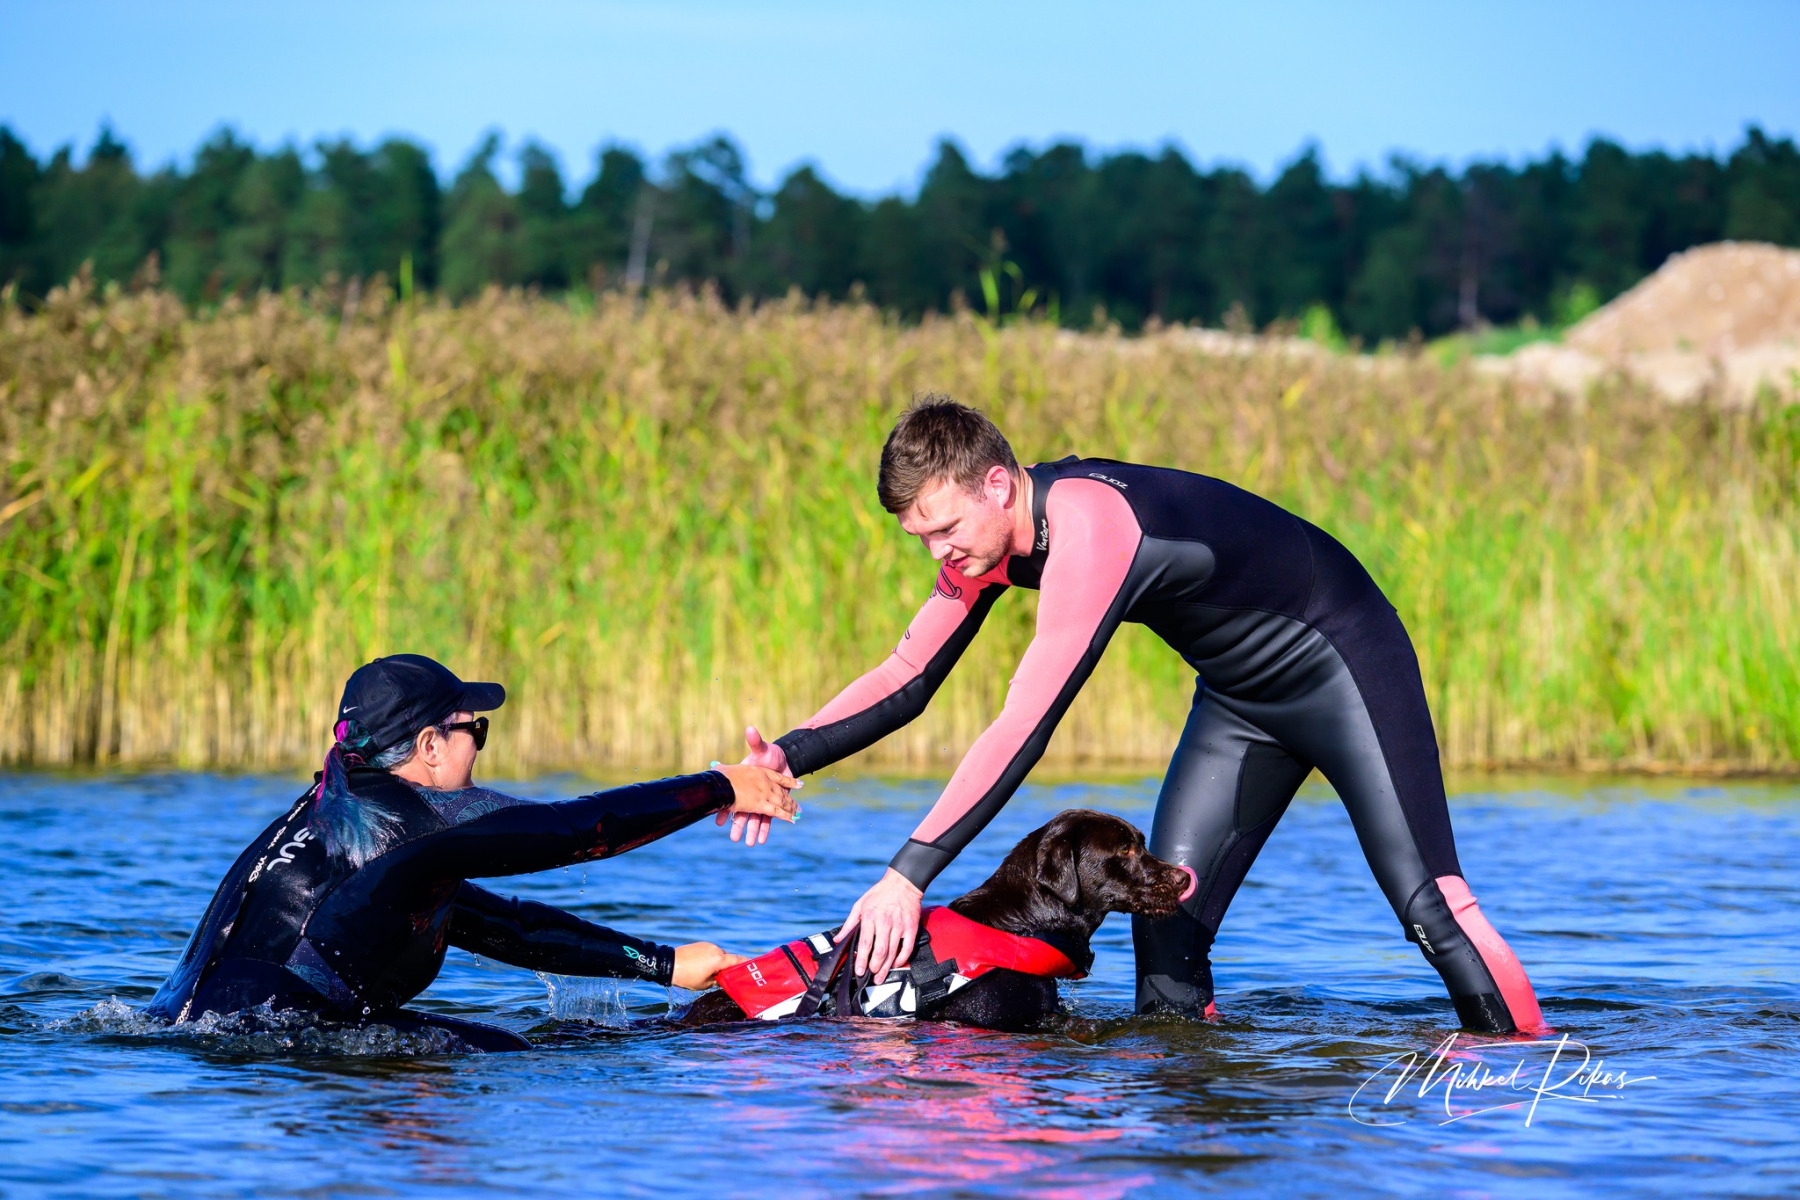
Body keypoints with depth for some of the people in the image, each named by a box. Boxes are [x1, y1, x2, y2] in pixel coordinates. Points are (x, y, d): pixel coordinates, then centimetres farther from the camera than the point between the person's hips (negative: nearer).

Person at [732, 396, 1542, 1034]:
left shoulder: (1089, 526, -36)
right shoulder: (987, 531, -9)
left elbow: (1024, 727, -42)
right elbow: (906, 681, -2)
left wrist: (910, 873, -44)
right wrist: (790, 756, -20)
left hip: (1341, 665, -8)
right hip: (1241, 696, 8)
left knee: (1428, 906, -12)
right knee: (1166, 916, -2)